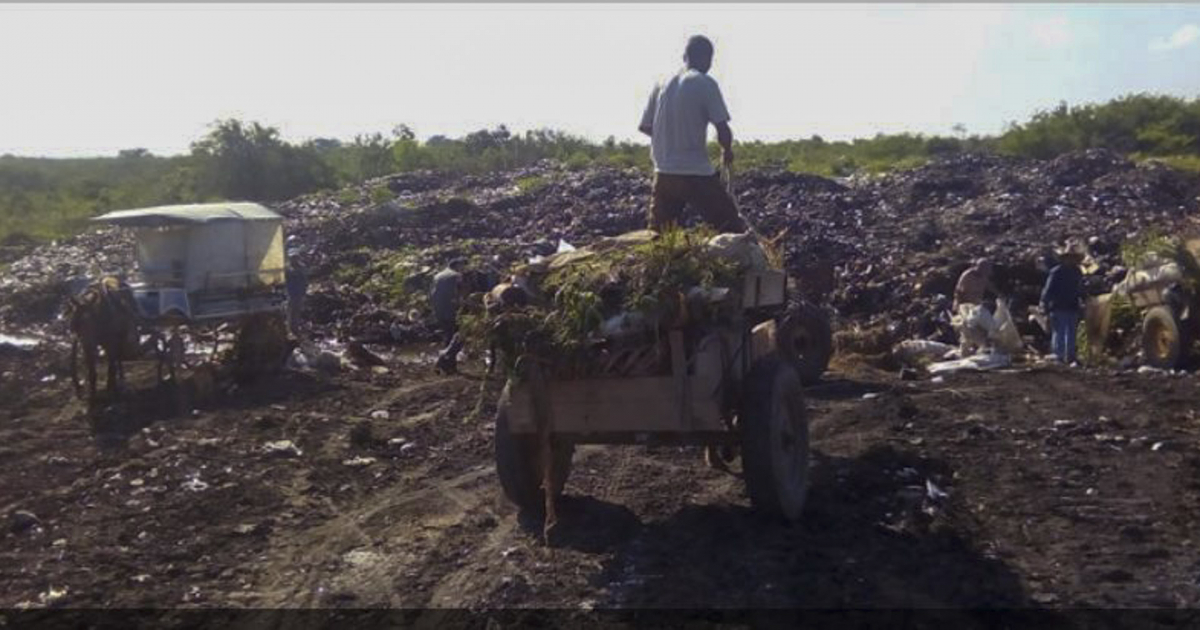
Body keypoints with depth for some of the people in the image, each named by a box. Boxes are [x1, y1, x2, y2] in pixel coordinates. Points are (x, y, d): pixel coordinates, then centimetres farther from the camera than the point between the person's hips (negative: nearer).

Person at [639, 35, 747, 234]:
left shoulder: (662, 85, 8)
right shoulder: (705, 84, -7)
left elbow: (644, 126, 12)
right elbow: (723, 131, -12)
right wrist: (727, 150, 9)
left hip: (663, 174, 5)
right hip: (697, 175, -5)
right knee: (734, 229, 5)